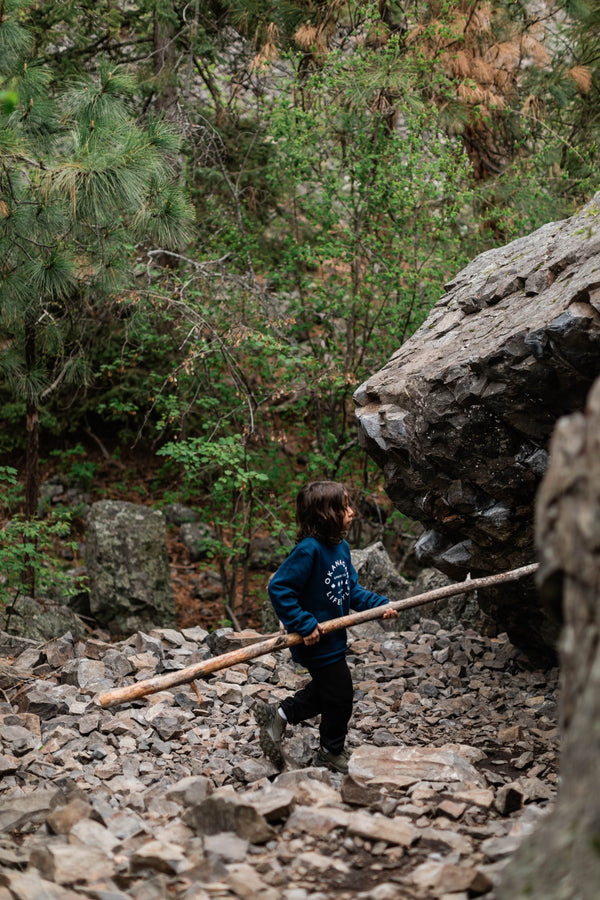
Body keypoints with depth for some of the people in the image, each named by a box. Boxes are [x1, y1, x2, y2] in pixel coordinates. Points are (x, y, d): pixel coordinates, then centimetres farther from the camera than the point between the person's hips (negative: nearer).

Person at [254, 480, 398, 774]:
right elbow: (279, 588, -27)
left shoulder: (340, 547, 3)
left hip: (333, 638, 9)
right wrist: (304, 625, -27)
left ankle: (279, 715, 33)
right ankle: (332, 752, 25)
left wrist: (380, 605, 0)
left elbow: (351, 589, 13)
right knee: (340, 695, 5)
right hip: (316, 640, -9)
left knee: (325, 690, 22)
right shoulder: (309, 550, -25)